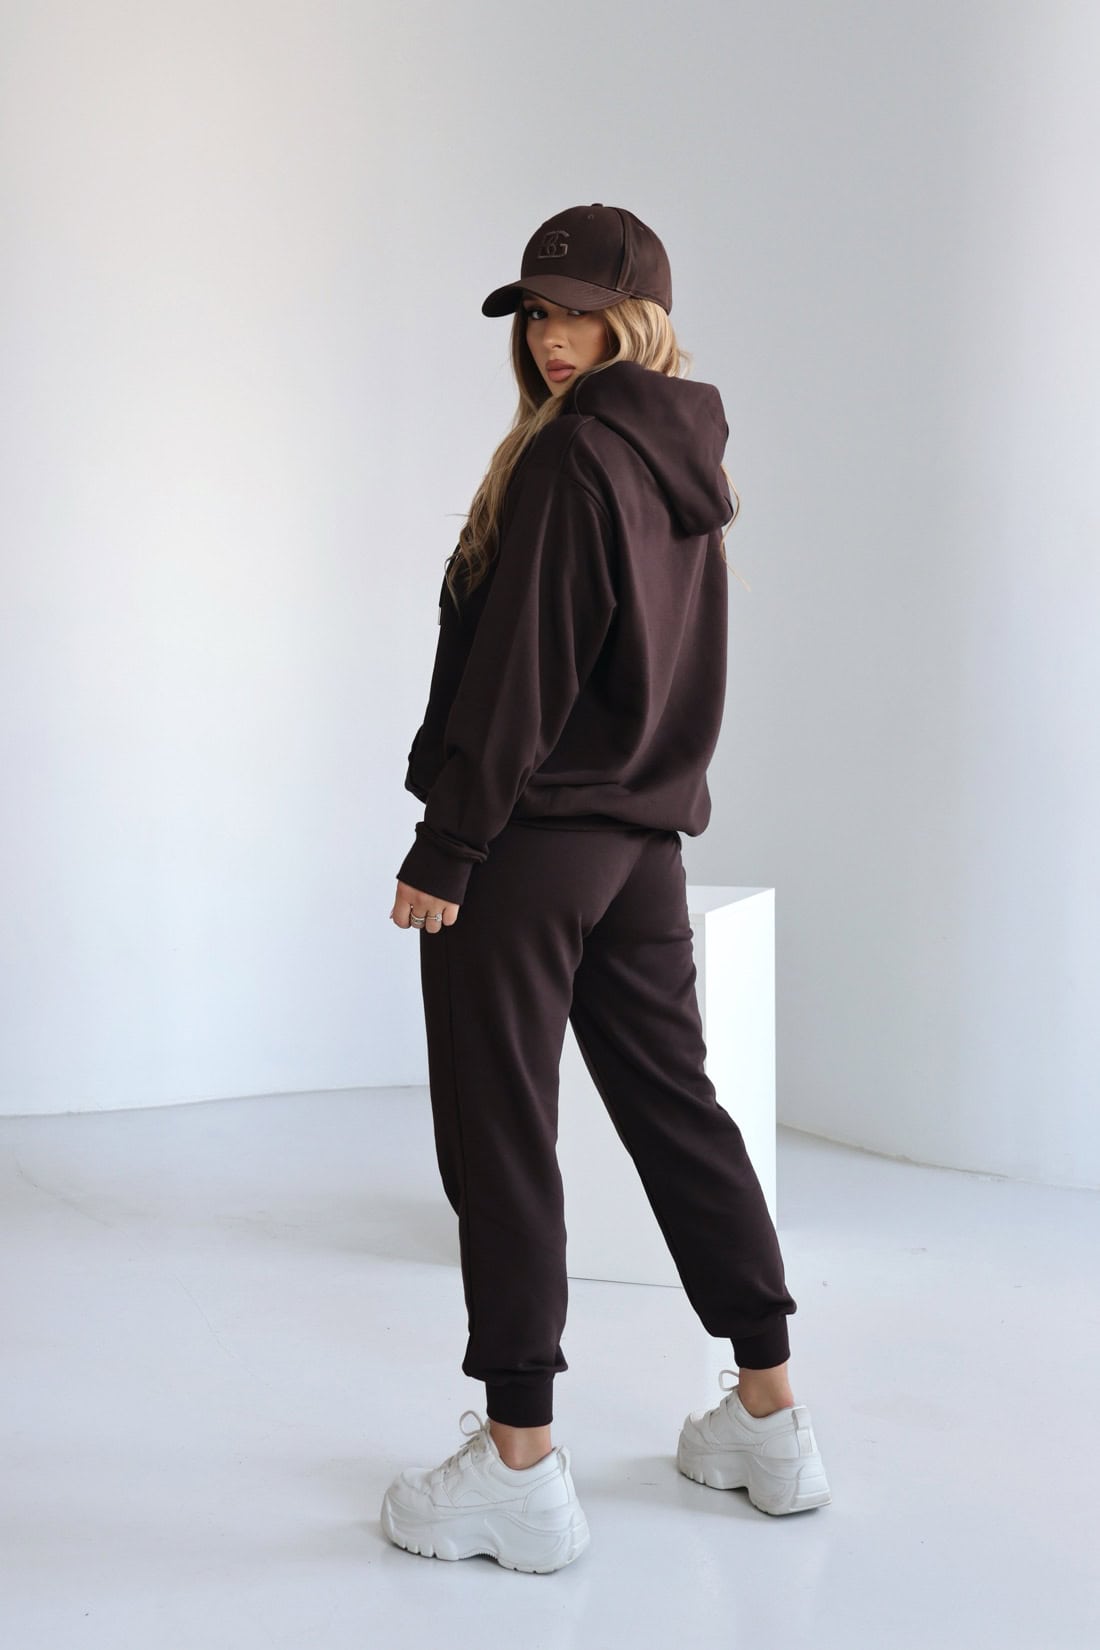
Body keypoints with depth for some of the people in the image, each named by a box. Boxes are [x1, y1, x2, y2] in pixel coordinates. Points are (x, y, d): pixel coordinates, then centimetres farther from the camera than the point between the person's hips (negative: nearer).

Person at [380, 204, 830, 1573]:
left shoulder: (570, 455, -14)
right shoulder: (688, 463, 13)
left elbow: (520, 677, -18)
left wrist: (444, 851, -15)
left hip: (530, 841, -9)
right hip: (647, 837, 9)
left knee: (499, 1134, -1)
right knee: (673, 1102, 16)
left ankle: (520, 1468, 7)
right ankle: (771, 1420, 24)